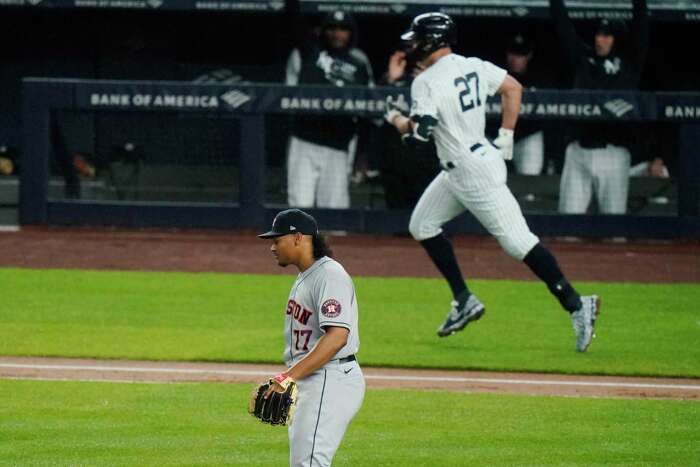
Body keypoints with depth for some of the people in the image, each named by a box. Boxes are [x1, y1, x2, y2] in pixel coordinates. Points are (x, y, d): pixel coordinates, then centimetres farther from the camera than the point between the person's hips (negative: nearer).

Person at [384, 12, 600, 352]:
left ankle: (576, 305, -16)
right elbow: (513, 88, 10)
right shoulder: (474, 67, 9)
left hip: (476, 173, -10)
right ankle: (464, 301, 18)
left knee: (516, 240, -12)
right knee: (422, 225, 18)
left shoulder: (426, 82, -16)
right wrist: (505, 139, 10)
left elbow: (419, 133, -21)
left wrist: (395, 118, 1)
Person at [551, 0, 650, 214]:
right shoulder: (582, 58, 12)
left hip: (613, 154, -2)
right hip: (578, 153, 2)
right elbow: (563, 26, 12)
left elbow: (641, 27, -1)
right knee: (569, 215, 1)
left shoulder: (629, 63, 6)